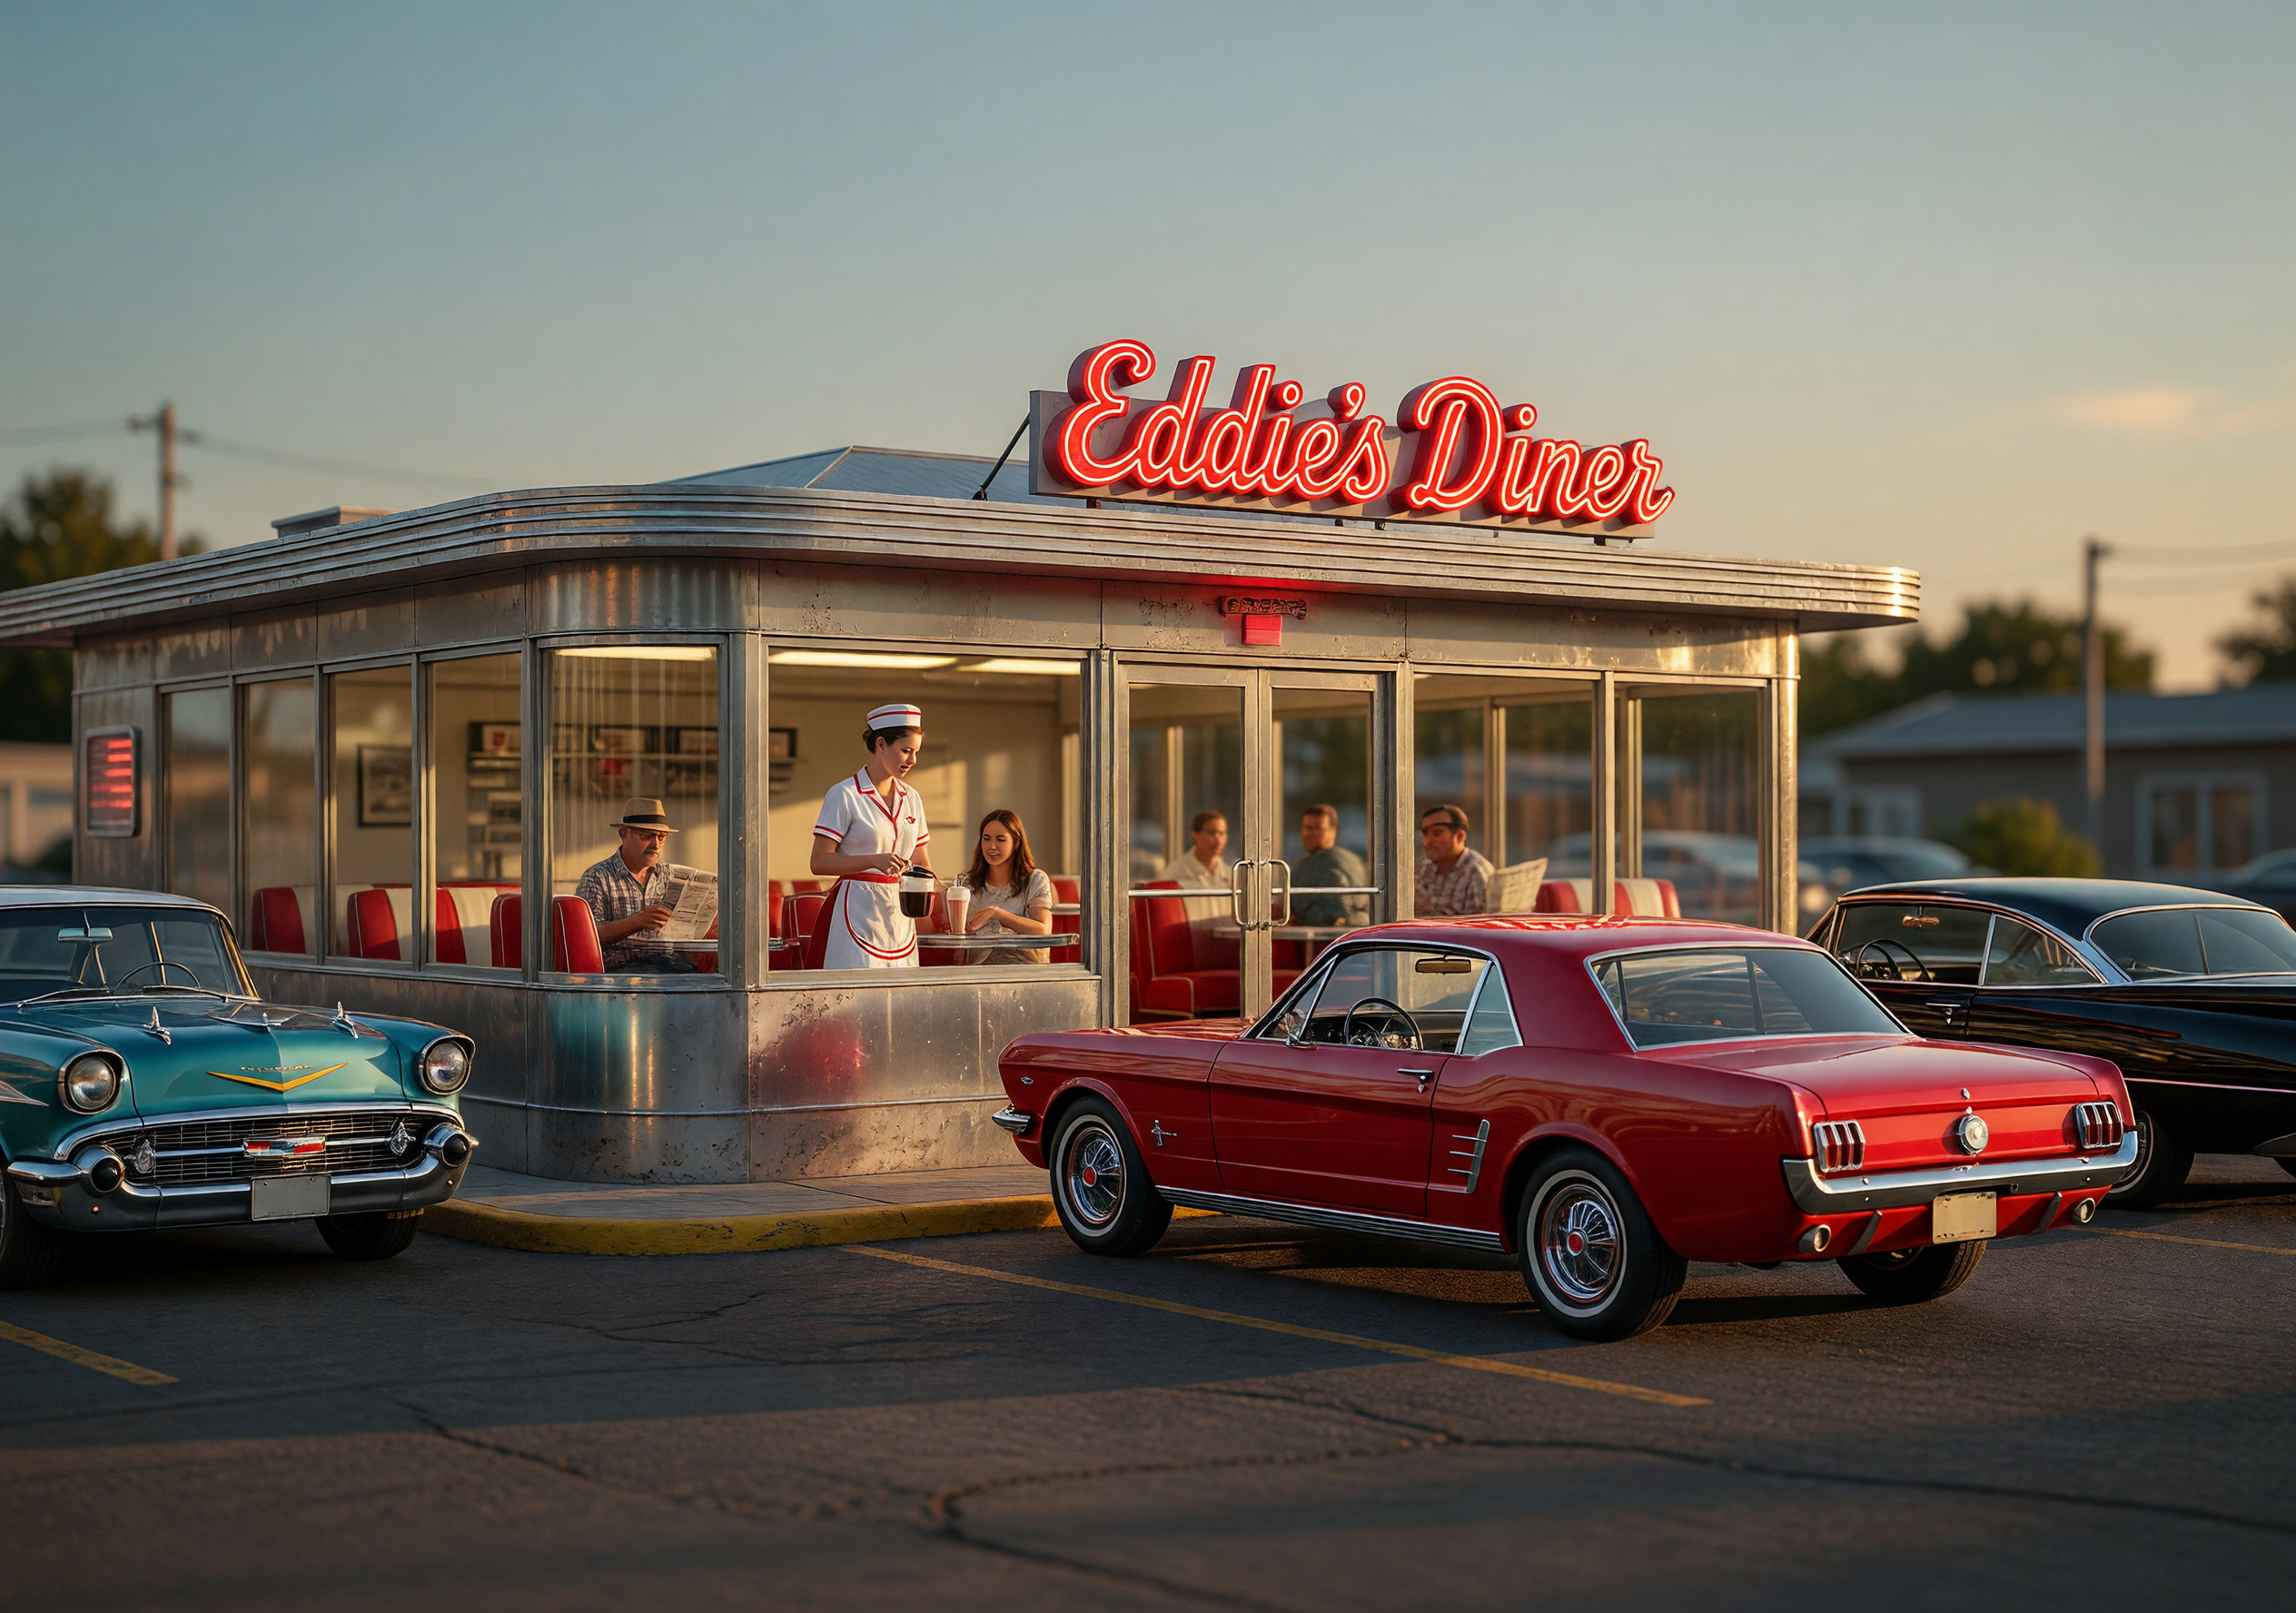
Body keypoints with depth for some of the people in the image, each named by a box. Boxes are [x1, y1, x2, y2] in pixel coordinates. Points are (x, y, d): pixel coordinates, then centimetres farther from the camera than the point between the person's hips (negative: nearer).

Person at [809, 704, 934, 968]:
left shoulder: (911, 799, 13)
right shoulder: (844, 795, -6)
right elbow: (819, 862, -12)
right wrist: (874, 860, -23)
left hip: (899, 915, 6)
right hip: (856, 914, -6)